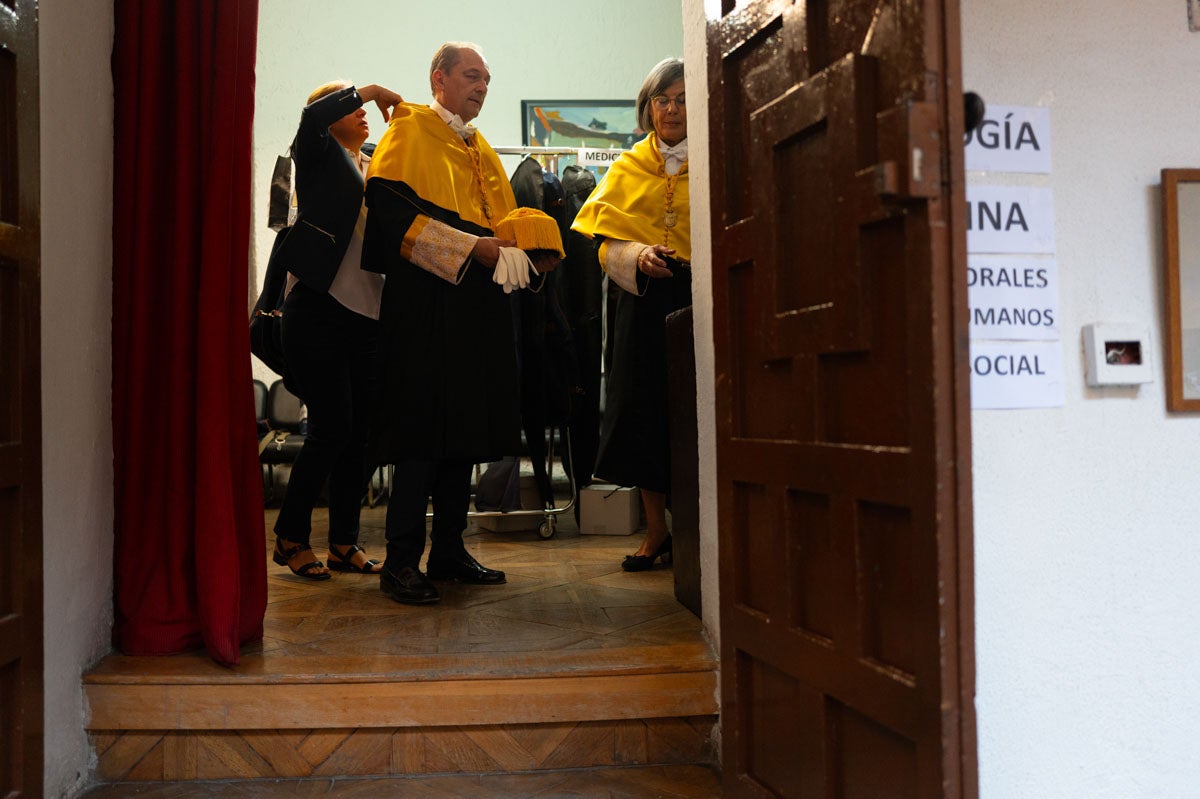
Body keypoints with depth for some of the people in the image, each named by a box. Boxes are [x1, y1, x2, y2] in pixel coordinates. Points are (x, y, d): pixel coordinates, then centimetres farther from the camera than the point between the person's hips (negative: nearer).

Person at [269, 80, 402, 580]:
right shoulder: (319, 156, 4)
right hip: (318, 309, -6)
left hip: (367, 314, 6)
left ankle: (345, 543, 16)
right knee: (331, 428, -8)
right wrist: (370, 90, -8)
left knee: (361, 431, 6)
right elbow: (312, 117, -18)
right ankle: (290, 537, 8)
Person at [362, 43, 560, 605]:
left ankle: (448, 550, 15)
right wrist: (475, 248, -19)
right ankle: (401, 562, -6)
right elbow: (393, 209, -13)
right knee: (423, 431, -11)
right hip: (425, 303, -8)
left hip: (479, 305, 8)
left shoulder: (482, 151, 25)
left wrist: (531, 257, 0)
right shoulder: (409, 131, 2)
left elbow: (505, 223, 23)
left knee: (465, 430, 7)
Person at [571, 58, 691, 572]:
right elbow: (608, 245, 7)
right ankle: (657, 530, 15)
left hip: (699, 299, -2)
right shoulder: (628, 169, 14)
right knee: (641, 412, 3)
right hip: (643, 302, 2)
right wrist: (639, 257, -13)